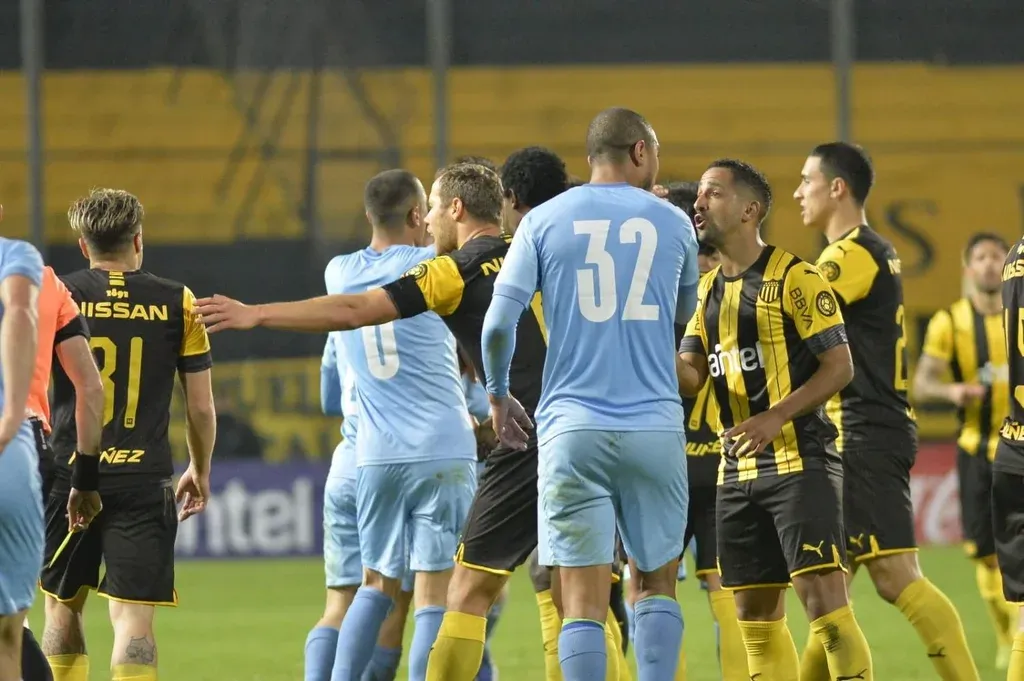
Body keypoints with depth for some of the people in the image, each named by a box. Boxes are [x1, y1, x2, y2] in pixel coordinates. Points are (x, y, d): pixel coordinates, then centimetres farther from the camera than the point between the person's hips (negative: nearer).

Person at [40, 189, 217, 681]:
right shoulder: (178, 304, 2)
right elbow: (201, 406, 6)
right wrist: (200, 470, 22)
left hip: (69, 474, 1)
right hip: (144, 481, -1)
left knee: (62, 607, 17)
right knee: (133, 615, -4)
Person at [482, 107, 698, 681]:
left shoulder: (544, 221, 4)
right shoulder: (673, 223, 6)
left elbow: (499, 323, -2)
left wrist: (498, 396, 15)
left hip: (572, 427, -1)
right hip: (656, 427, 1)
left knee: (584, 603, -3)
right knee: (658, 585, 14)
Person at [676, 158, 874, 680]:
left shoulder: (793, 278, -8)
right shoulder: (707, 289, 14)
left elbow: (839, 366, -10)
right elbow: (689, 378, 10)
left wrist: (776, 416, -19)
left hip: (798, 460, -7)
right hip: (738, 471, 7)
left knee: (822, 596, -15)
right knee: (756, 613, 8)